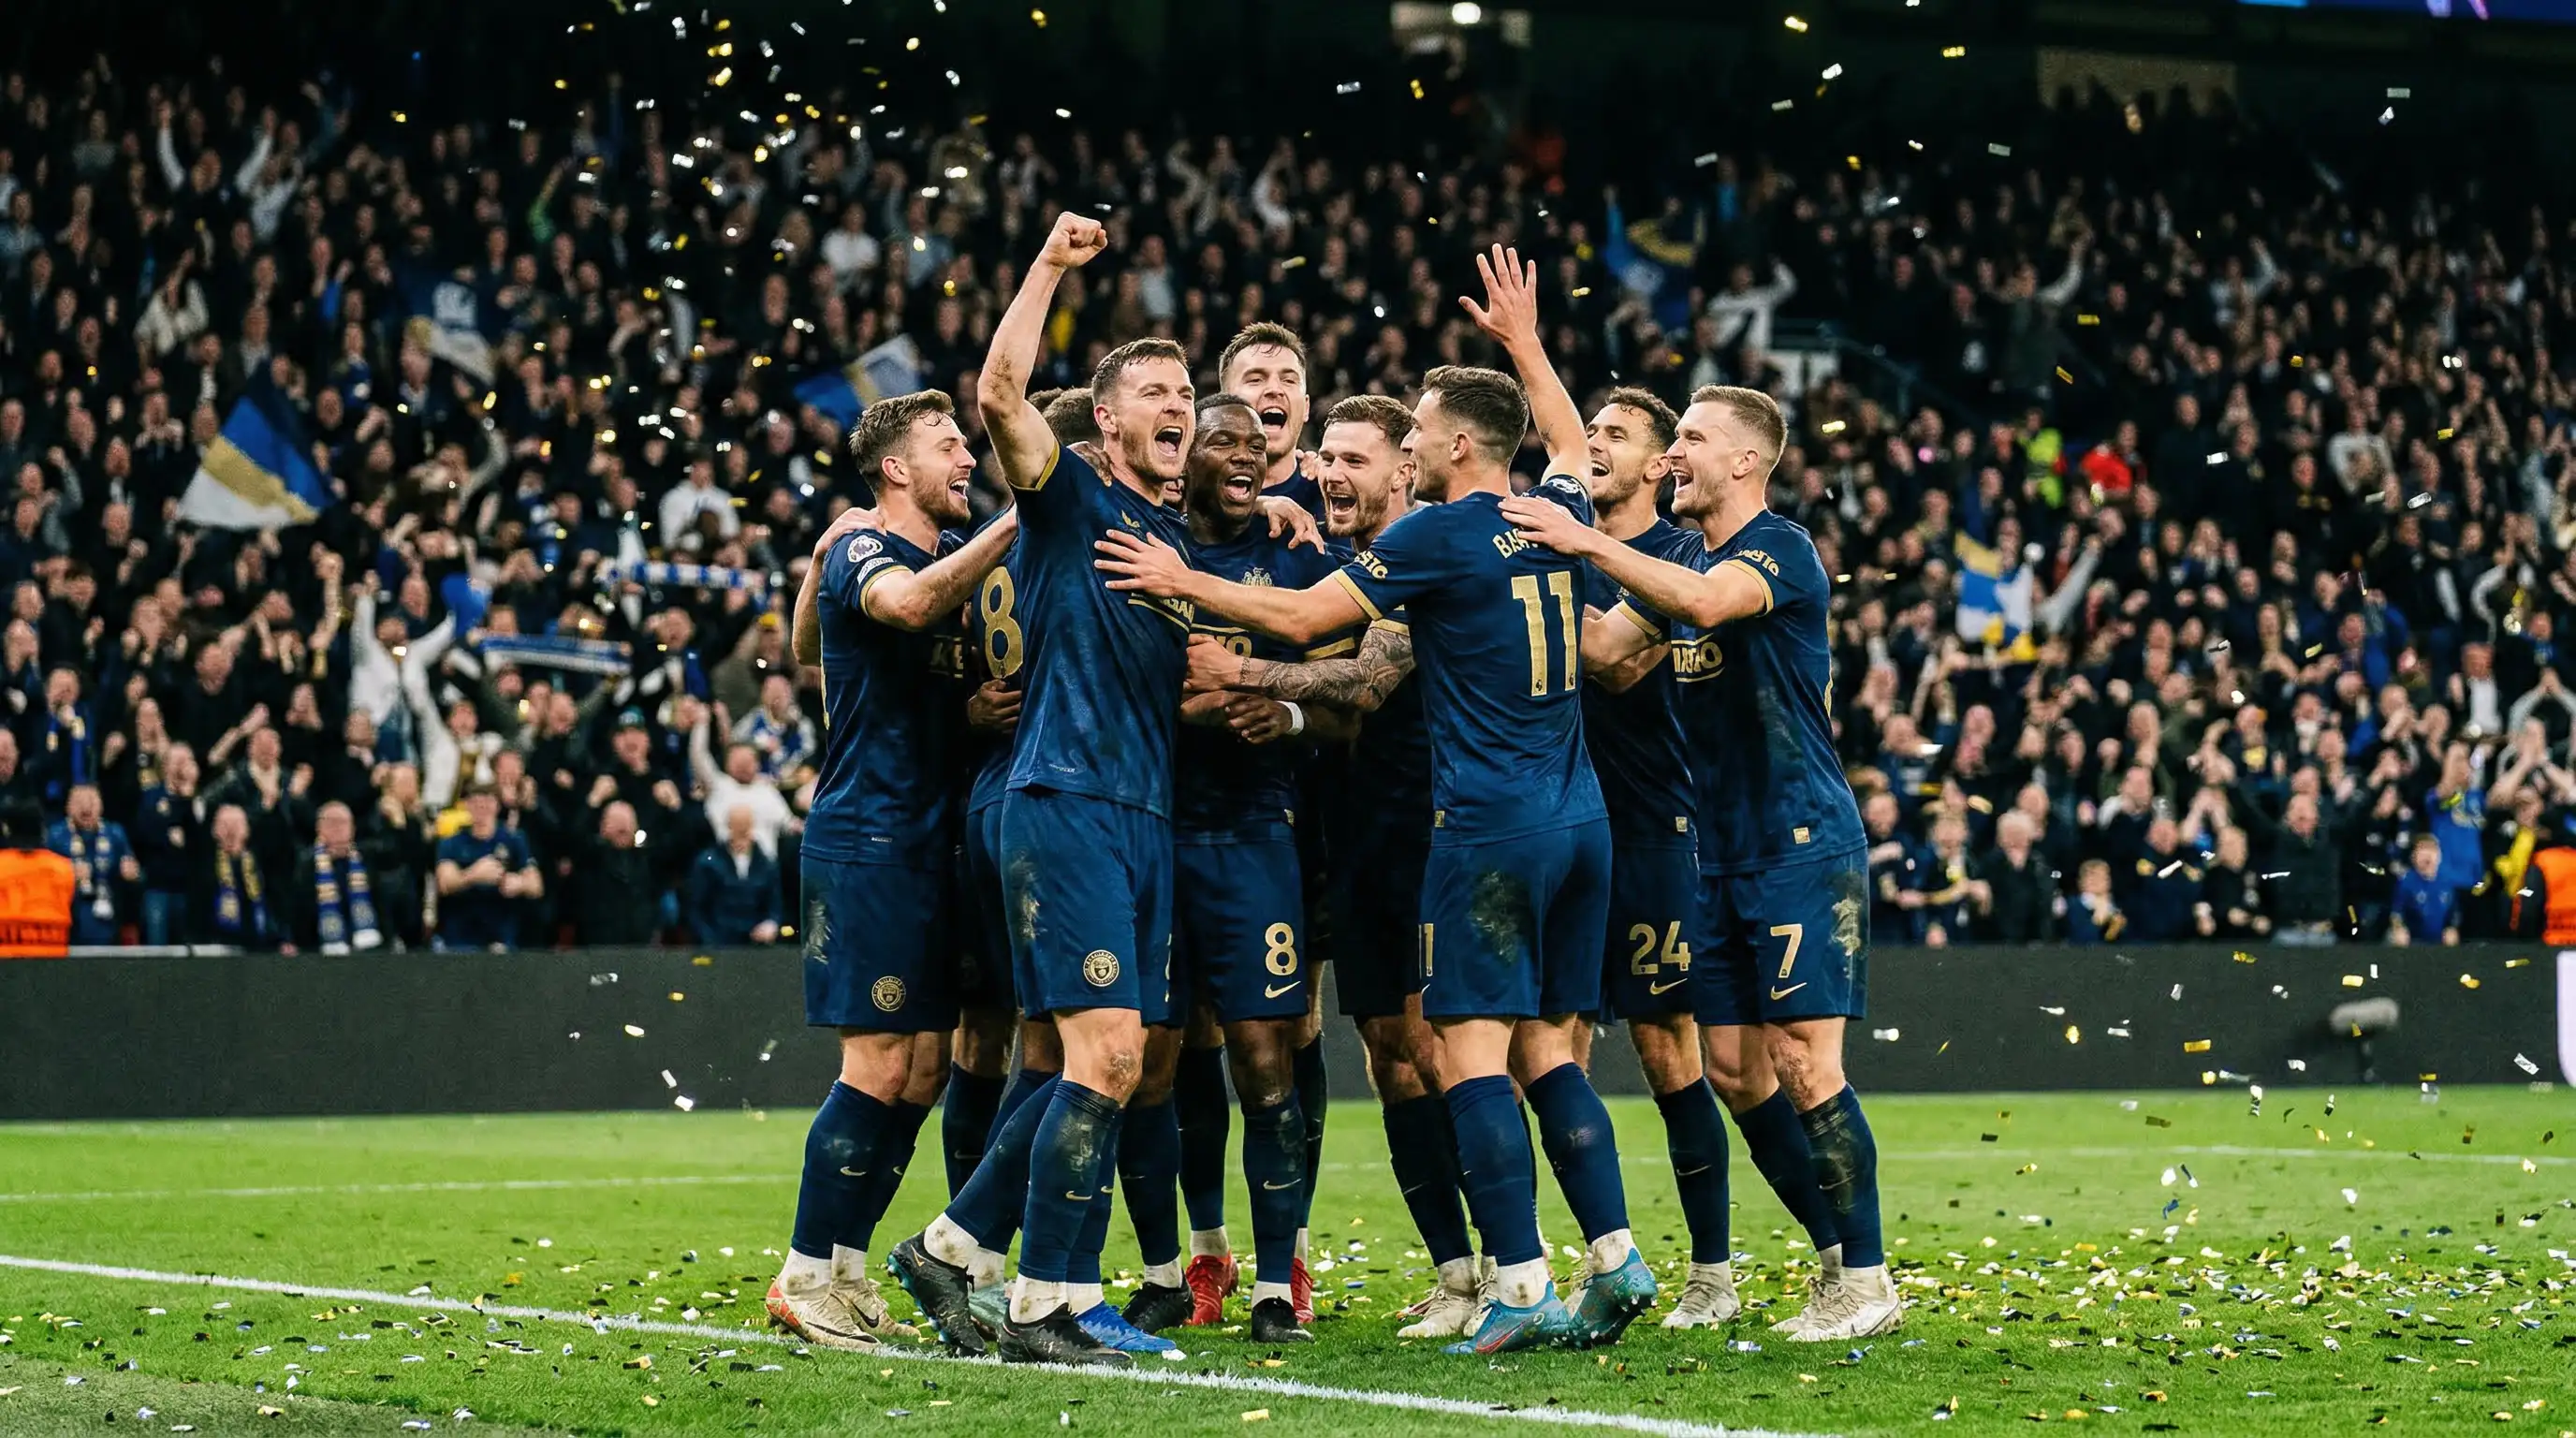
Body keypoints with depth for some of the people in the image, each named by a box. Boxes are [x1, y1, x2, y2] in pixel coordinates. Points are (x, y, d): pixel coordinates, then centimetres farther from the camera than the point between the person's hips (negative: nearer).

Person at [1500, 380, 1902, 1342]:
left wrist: (1590, 544, -33)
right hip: (1724, 851, 9)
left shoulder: (1780, 549, -11)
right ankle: (1838, 1255, 17)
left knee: (1803, 1061, -11)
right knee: (1733, 1066, 7)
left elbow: (1706, 601, -32)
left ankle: (1867, 1281, -5)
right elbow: (1599, 650, 10)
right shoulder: (1680, 565, 15)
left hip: (1804, 842, -9)